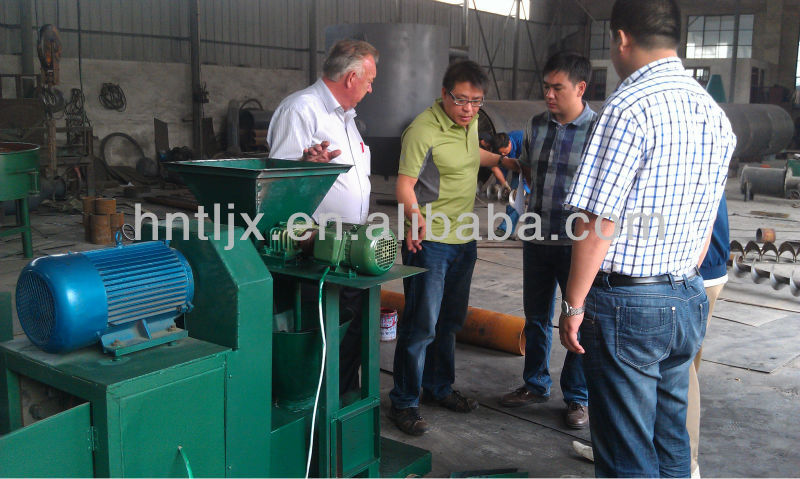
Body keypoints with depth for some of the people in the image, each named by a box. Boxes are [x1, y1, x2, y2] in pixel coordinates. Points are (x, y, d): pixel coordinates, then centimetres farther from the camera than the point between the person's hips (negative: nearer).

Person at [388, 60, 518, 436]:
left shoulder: (469, 122, 9)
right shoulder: (424, 129, -16)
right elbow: (405, 183, -20)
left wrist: (501, 161, 36)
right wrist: (417, 219, -36)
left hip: (463, 239, 8)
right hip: (429, 242, -8)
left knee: (449, 321, 18)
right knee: (421, 324, -4)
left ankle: (439, 388, 33)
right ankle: (404, 403, 9)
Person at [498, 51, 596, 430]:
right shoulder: (536, 125, 6)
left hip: (577, 243, -5)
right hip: (537, 239, 5)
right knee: (536, 317, 17)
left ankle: (577, 398, 22)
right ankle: (535, 384, 35)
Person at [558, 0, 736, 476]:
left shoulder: (629, 107, -17)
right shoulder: (715, 114, 10)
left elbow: (598, 221, -19)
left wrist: (574, 304, -11)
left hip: (627, 301, -8)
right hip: (689, 299, 8)